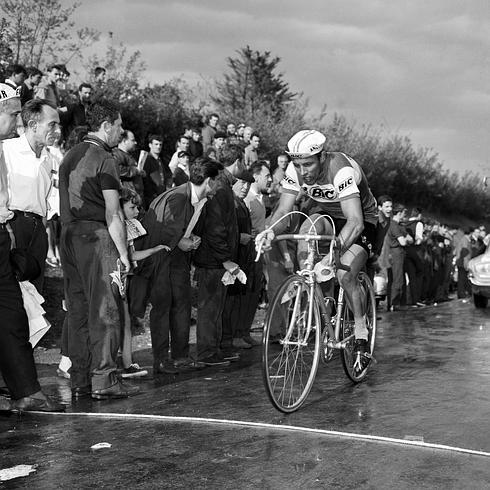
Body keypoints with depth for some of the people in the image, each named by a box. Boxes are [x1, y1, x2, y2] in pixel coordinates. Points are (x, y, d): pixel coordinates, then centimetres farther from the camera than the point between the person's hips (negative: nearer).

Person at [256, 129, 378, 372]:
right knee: (308, 230, -31)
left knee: (345, 275, -24)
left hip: (360, 218, -4)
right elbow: (284, 209, -21)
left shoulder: (341, 170, -36)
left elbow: (355, 221, -45)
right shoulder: (295, 170, -20)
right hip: (324, 213, 4)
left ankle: (361, 332, -1)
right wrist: (271, 231, -44)